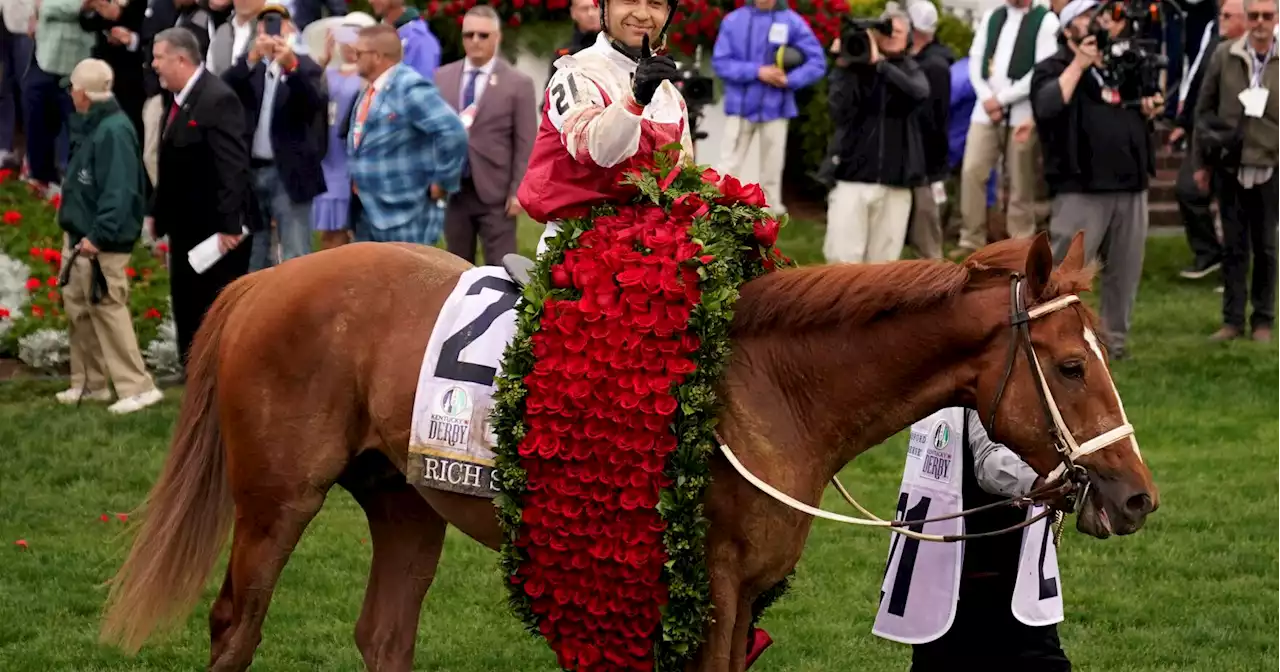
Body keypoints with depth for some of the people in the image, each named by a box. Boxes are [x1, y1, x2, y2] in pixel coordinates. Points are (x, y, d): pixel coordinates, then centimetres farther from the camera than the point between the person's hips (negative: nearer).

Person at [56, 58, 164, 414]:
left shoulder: (114, 131, -21)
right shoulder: (91, 126, 11)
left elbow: (119, 191, -26)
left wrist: (99, 235, -29)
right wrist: (73, 221, 14)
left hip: (102, 242, -11)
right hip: (80, 236, 11)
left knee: (107, 309, -9)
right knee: (77, 306, 16)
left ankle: (138, 388, -6)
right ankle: (89, 383, 27)